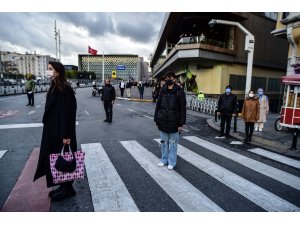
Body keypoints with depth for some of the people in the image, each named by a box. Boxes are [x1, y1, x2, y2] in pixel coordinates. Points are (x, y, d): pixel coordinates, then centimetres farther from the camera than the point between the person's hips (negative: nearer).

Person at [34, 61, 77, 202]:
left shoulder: (65, 89, -19)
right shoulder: (54, 87, 10)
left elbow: (67, 113, -22)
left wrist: (66, 135, -22)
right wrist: (48, 126, 19)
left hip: (61, 131, -10)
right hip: (53, 129, 10)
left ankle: (68, 188, 20)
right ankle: (64, 185, 31)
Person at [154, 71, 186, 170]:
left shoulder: (179, 91, -6)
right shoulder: (162, 91, 6)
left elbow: (183, 108, -7)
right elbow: (158, 105, 10)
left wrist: (181, 123, -10)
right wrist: (156, 119, 6)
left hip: (174, 121, -4)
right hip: (162, 121, 4)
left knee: (173, 142, 7)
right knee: (164, 142, 14)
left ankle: (172, 162, 21)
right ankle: (164, 159, 29)